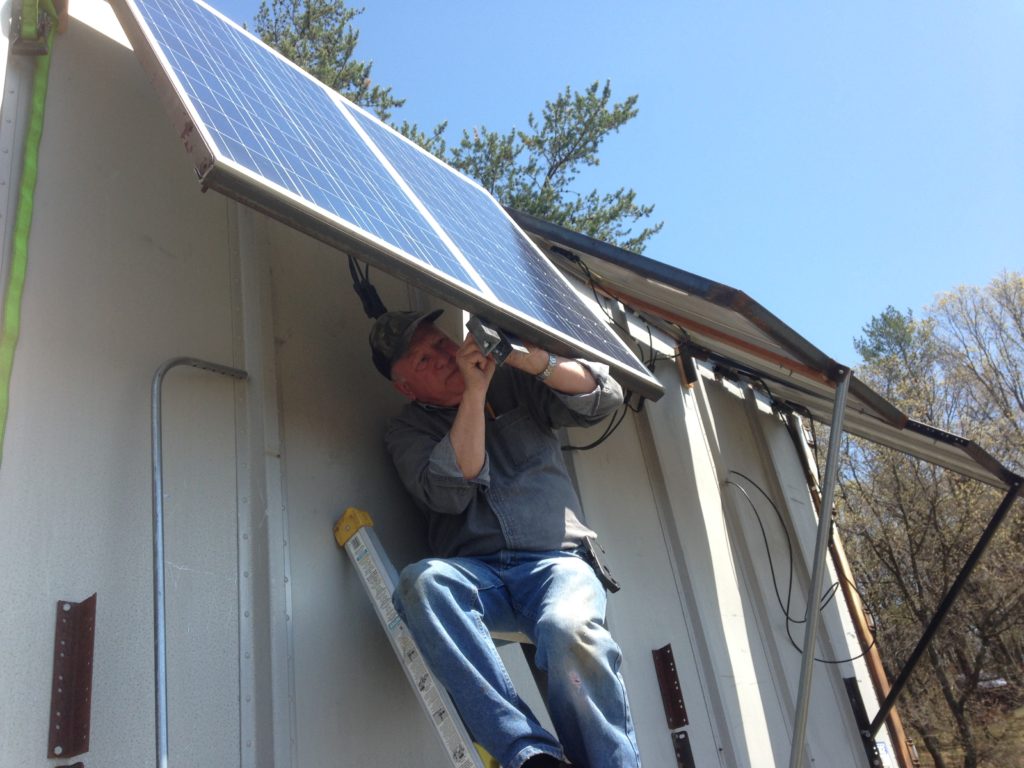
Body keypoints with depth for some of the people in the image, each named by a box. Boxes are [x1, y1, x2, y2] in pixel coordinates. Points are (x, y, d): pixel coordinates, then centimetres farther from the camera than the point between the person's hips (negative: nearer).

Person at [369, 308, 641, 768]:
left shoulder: (513, 383, 17)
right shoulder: (408, 431, 13)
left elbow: (603, 397, 8)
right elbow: (450, 492, -6)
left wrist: (531, 359, -7)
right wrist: (474, 391, -6)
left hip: (556, 562, 0)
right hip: (477, 573, 1)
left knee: (571, 631, -35)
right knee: (421, 582, -35)